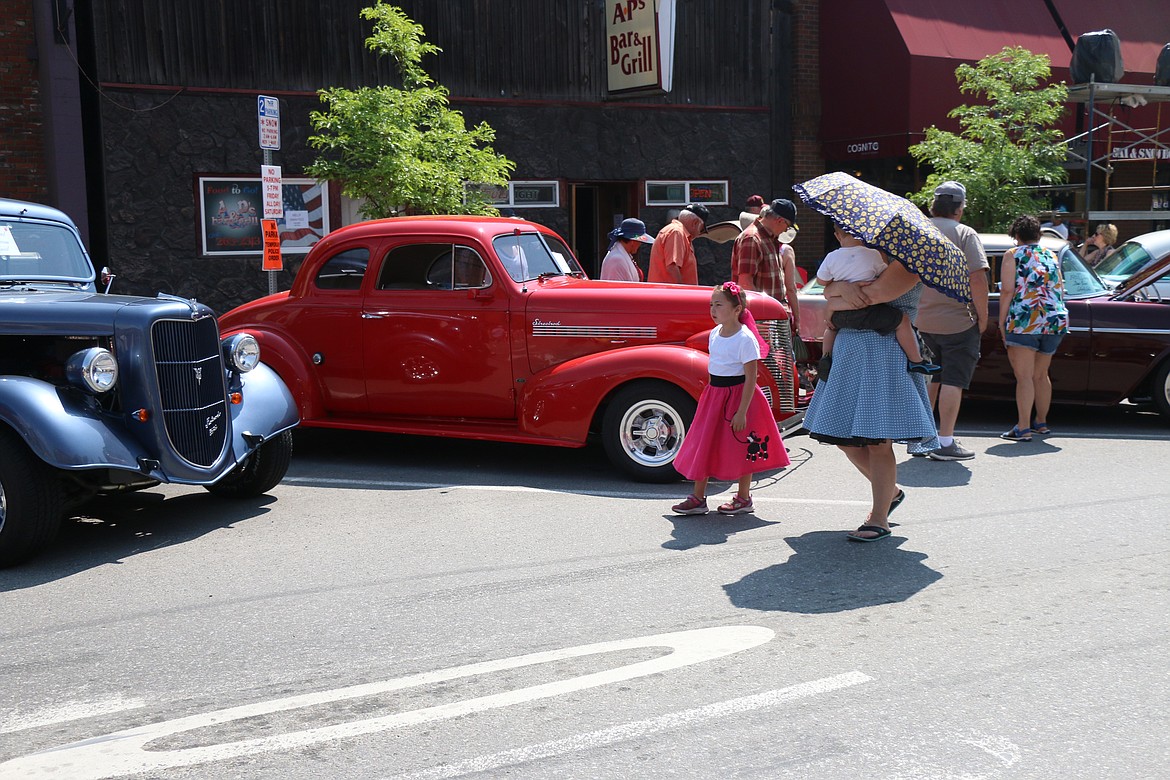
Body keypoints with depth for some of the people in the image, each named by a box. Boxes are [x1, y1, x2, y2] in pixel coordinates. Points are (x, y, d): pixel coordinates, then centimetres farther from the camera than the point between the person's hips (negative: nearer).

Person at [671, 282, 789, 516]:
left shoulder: (746, 338, -17)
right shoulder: (715, 334, 5)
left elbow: (750, 379, -18)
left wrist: (741, 412, -21)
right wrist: (710, 395, 16)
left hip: (738, 396, -7)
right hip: (714, 394, 7)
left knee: (742, 448, 5)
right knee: (702, 445, 7)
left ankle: (743, 498, 20)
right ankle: (698, 498, 15)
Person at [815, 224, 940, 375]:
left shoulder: (831, 257, 1)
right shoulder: (872, 255, -8)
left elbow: (821, 281, 12)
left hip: (838, 314, 5)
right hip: (864, 312, -5)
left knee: (831, 326, 38)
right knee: (902, 320, 8)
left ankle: (826, 356, 25)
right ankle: (915, 361, 11)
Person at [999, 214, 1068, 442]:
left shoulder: (1013, 255, 1)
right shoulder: (1051, 256, 17)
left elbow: (1007, 291, -9)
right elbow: (1061, 290, 16)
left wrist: (1002, 323, -5)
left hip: (1024, 321, -6)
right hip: (1056, 321, 6)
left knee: (1024, 376, -7)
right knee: (1041, 375, 18)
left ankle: (1023, 428, -12)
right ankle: (1041, 422, 28)